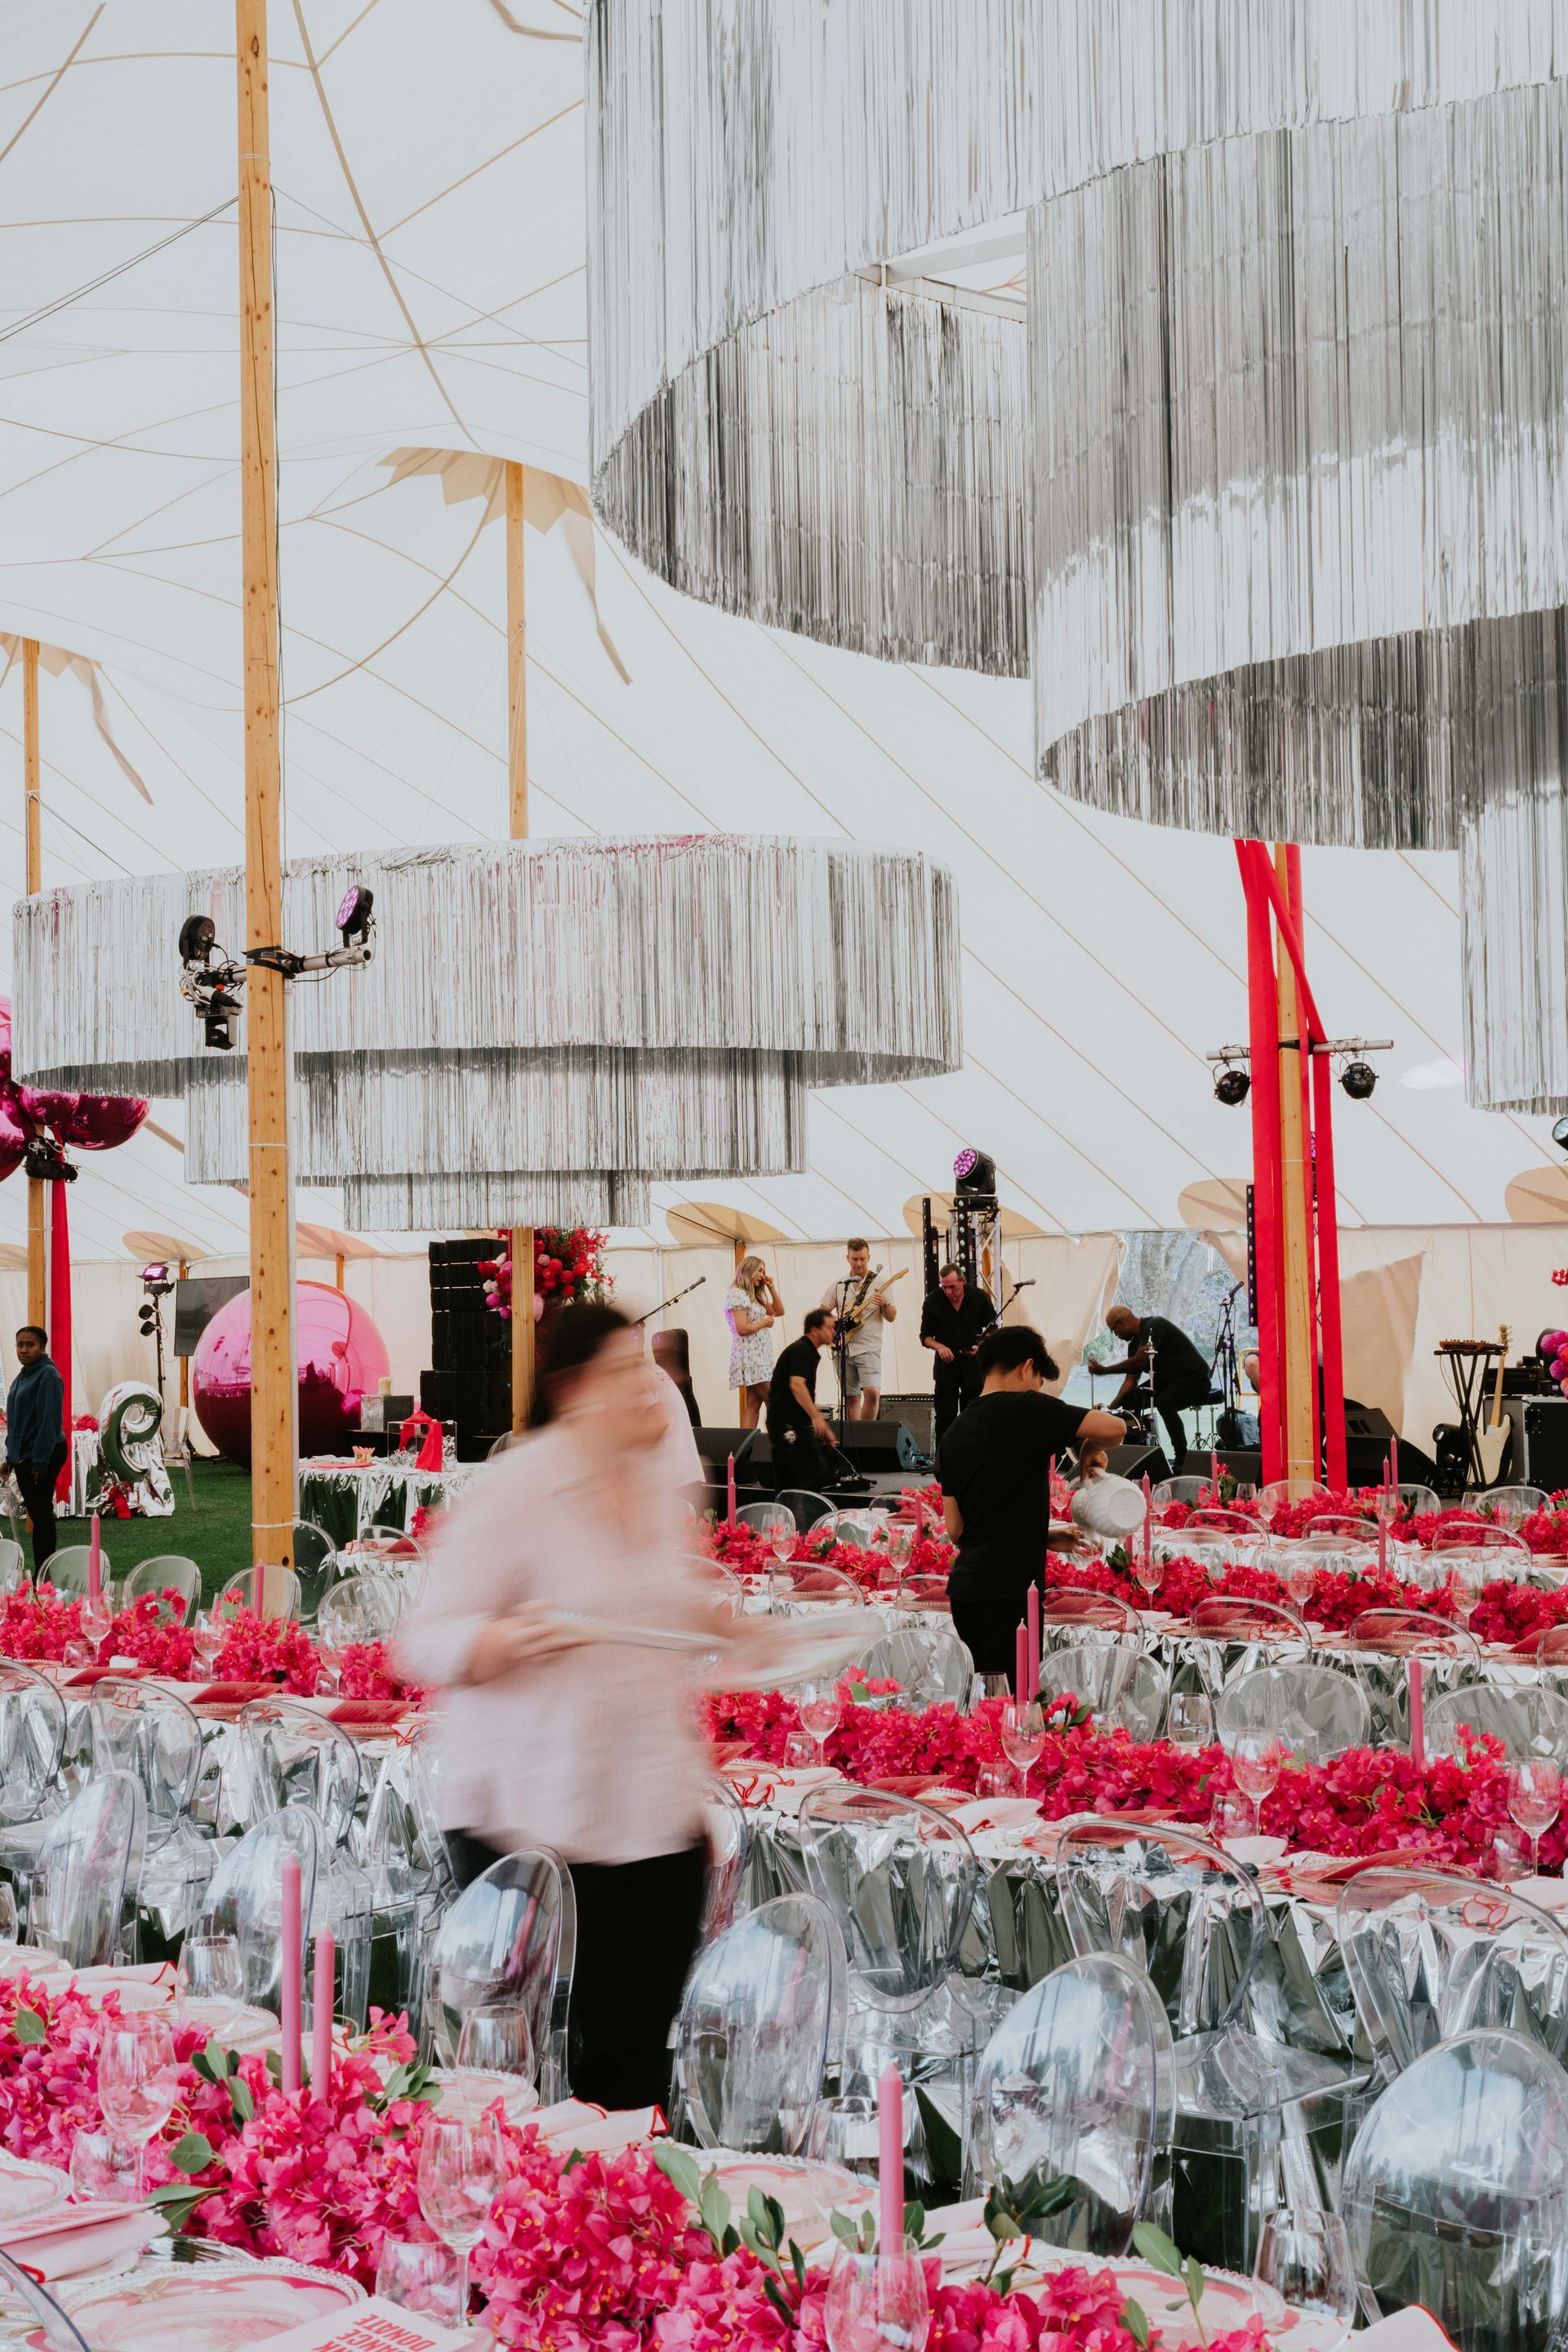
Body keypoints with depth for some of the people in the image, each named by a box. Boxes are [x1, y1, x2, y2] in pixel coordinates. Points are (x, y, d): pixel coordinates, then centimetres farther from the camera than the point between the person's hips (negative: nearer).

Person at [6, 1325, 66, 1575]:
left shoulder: (48, 1375, -15)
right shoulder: (22, 1377, 13)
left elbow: (49, 1421, -19)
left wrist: (40, 1461, -21)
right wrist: (11, 1456, 13)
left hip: (43, 1456, -9)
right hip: (23, 1456, 9)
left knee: (41, 1513, -5)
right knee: (36, 1513, 12)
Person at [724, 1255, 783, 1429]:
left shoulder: (754, 1296, 19)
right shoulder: (738, 1295, -11)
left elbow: (779, 1311, 23)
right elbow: (742, 1329, -20)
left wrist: (771, 1287, 14)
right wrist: (765, 1322, -6)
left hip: (760, 1355, 10)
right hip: (750, 1356, -10)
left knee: (753, 1404, 1)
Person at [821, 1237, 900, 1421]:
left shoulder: (880, 1283, 3)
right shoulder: (838, 1285, 10)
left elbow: (892, 1318, 2)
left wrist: (885, 1304, -19)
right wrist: (830, 1319, -6)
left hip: (869, 1349, -3)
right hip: (843, 1349, 3)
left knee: (872, 1391, -21)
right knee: (852, 1398, 5)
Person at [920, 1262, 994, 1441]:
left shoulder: (979, 1298, -5)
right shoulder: (933, 1301, -5)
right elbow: (925, 1337, 4)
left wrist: (981, 1347, -14)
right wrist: (939, 1347, -17)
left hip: (974, 1365, 0)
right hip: (946, 1364, 0)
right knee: (944, 1419, -3)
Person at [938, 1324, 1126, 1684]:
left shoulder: (954, 1434, 12)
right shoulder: (1025, 1409, -9)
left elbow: (956, 1529, 14)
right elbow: (1115, 1428, -16)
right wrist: (1090, 1449, 6)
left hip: (965, 1587, 8)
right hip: (1006, 1596, -8)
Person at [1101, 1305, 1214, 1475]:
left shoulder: (1155, 1325, -17)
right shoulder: (1134, 1343, 10)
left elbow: (1141, 1360, -27)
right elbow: (1131, 1380, 8)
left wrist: (1104, 1370, -19)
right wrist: (1111, 1408, -3)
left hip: (1195, 1378, -10)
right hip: (1168, 1380, 10)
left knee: (1164, 1402, -35)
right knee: (1130, 1400, -3)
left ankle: (1182, 1460, -28)